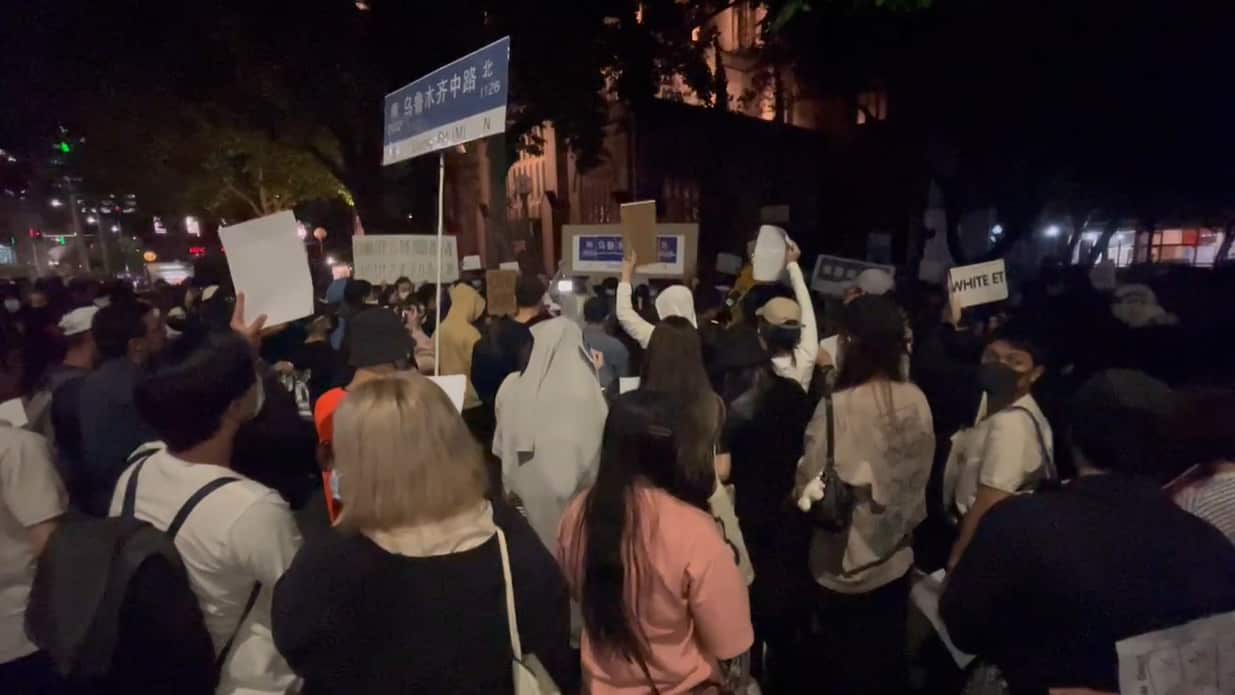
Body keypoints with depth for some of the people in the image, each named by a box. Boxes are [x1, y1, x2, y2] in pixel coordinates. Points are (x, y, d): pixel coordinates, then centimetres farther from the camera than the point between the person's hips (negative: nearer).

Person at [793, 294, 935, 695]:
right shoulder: (917, 401, -9)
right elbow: (919, 478, 3)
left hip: (844, 570, -4)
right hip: (896, 562, 5)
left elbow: (811, 491, -18)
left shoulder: (837, 407, -25)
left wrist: (799, 494, 2)